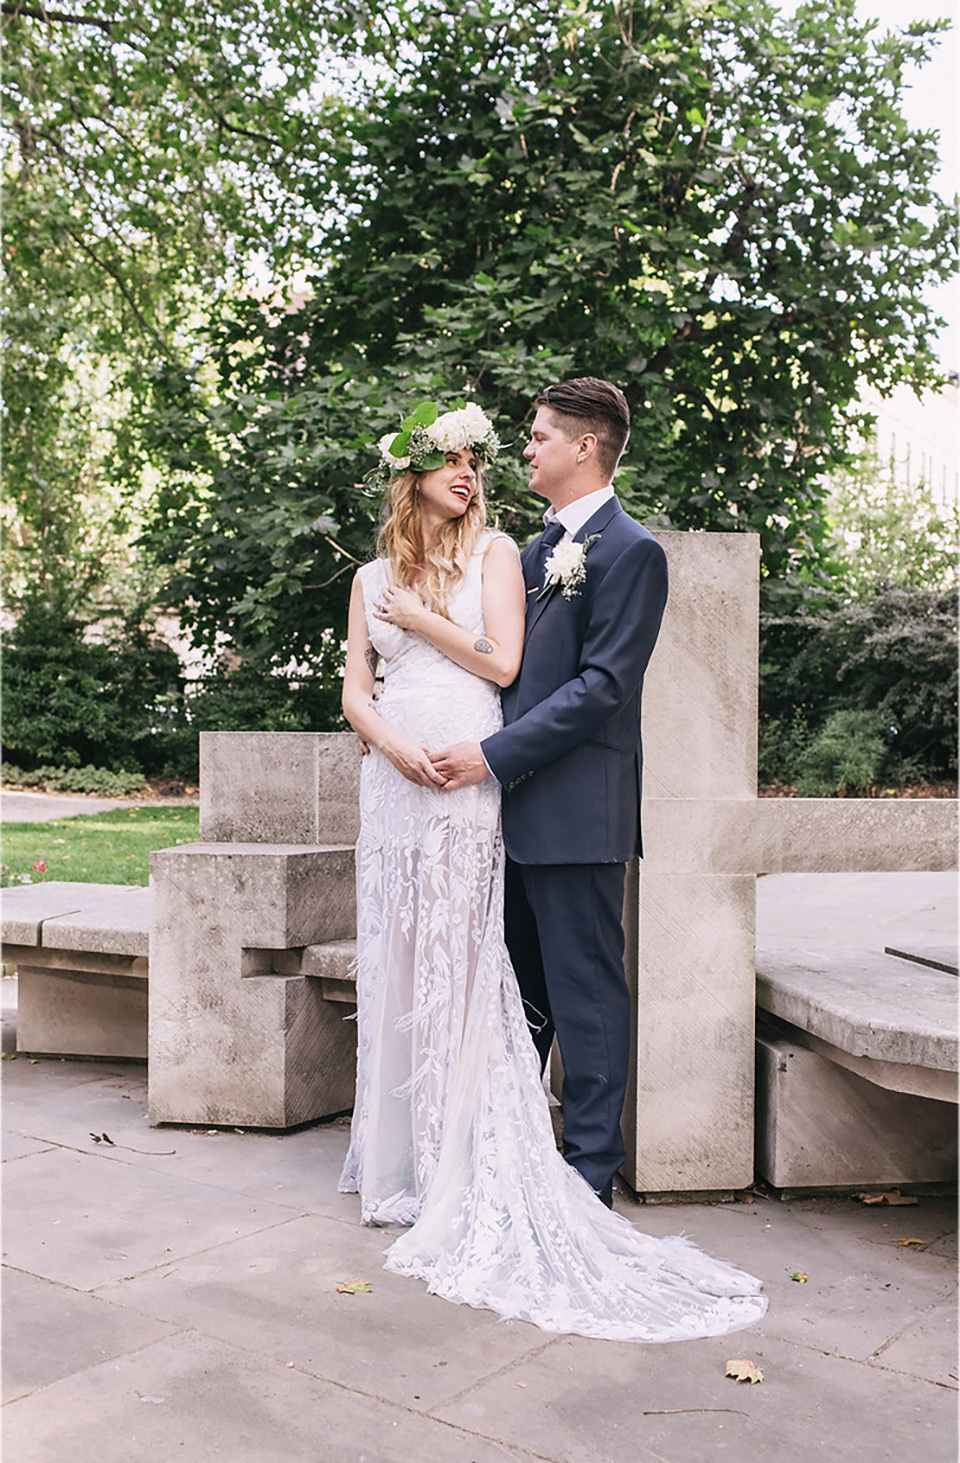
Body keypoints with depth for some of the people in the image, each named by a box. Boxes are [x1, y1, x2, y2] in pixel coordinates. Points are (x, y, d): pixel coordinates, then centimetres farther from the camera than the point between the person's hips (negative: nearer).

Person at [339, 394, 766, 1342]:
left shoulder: (494, 553, 7)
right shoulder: (373, 576, 16)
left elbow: (502, 665, -3)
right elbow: (355, 691, 10)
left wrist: (420, 621, -1)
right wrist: (393, 741, -9)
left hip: (465, 778, -4)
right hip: (392, 777, 4)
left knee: (456, 964, -6)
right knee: (393, 967, 6)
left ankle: (460, 1169, 2)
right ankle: (396, 1158, 18)